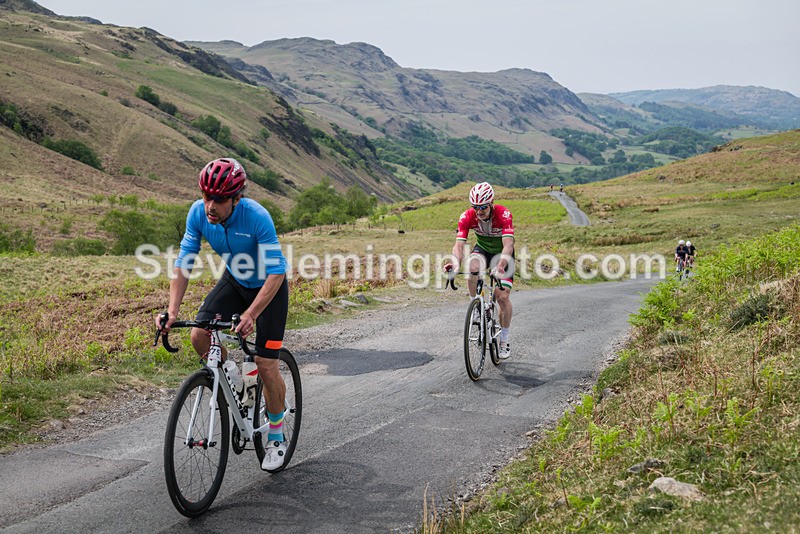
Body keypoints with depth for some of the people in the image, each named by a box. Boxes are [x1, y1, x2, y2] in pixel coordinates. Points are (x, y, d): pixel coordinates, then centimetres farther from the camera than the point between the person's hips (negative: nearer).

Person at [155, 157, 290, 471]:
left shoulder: (257, 217, -34)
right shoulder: (198, 213, -20)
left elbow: (276, 272, -34)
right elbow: (184, 263, -16)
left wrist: (251, 314, -45)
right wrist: (172, 310, -28)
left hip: (268, 288, -5)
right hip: (233, 282, 5)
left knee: (266, 366, -9)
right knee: (199, 336, -16)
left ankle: (276, 437, 12)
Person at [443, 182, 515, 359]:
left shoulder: (503, 214, -32)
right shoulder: (467, 216, -24)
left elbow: (508, 245, -43)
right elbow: (459, 245, -31)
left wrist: (501, 266, -62)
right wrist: (455, 262, -53)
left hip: (502, 253, -2)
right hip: (482, 249, 2)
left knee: (503, 297, -11)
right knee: (472, 268, -34)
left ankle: (504, 341, 8)